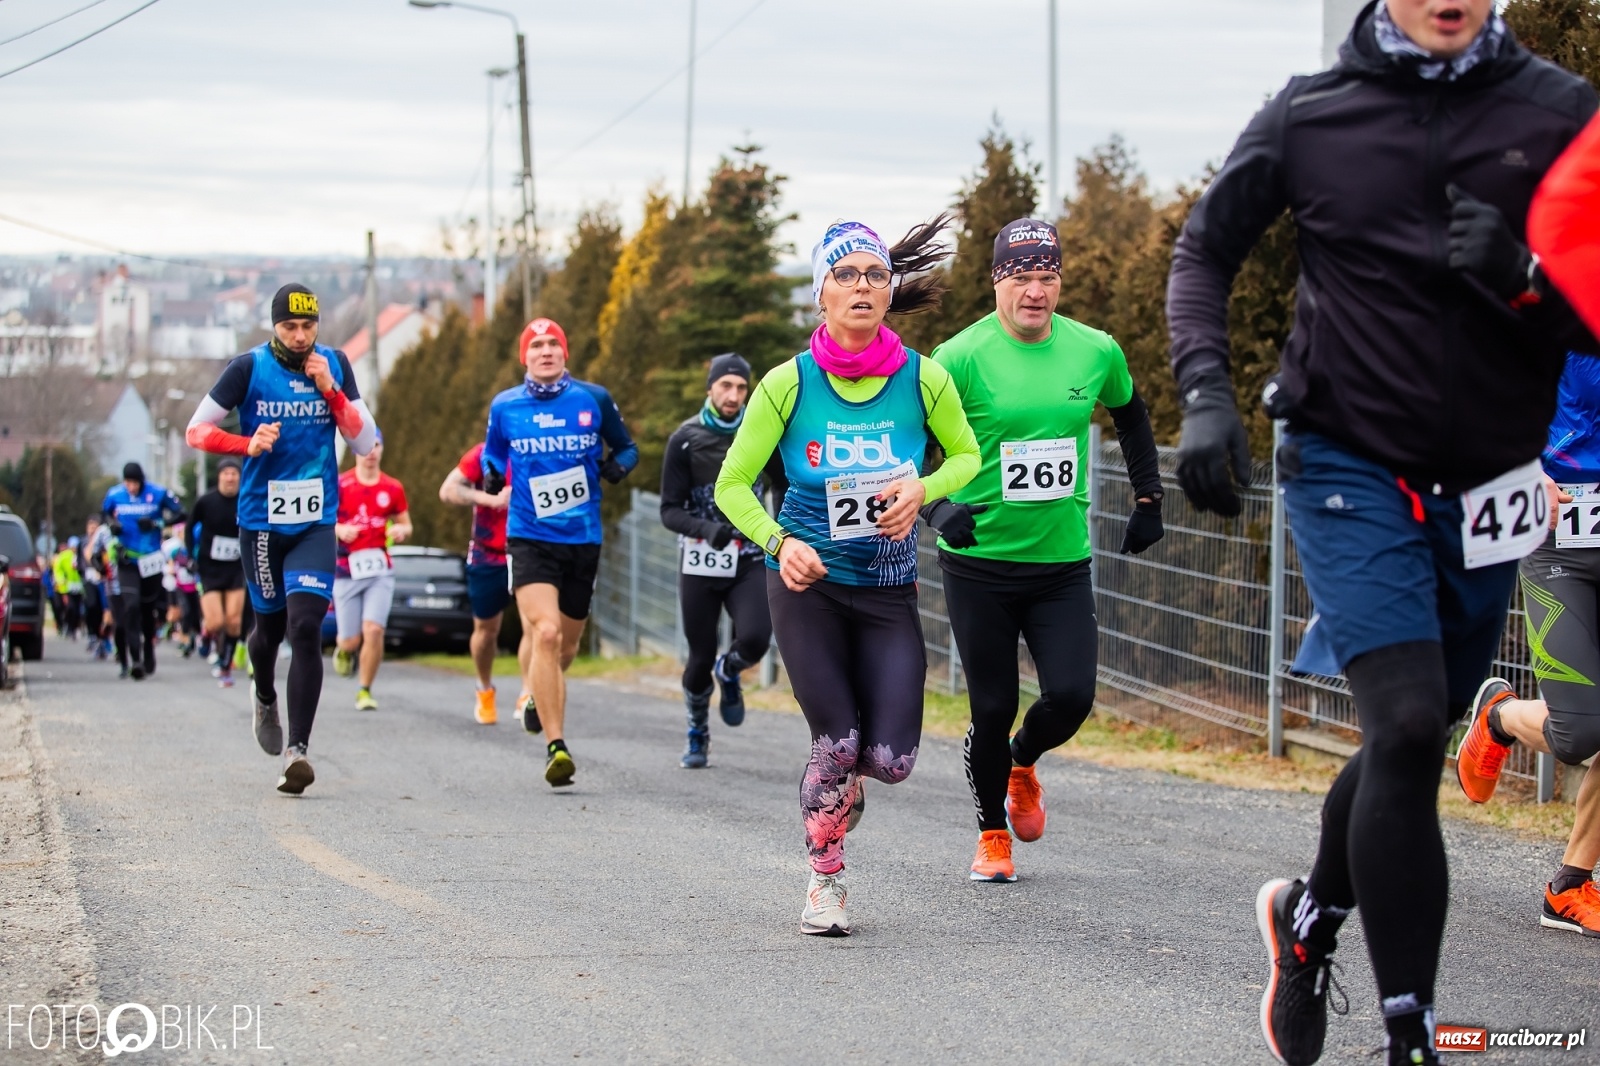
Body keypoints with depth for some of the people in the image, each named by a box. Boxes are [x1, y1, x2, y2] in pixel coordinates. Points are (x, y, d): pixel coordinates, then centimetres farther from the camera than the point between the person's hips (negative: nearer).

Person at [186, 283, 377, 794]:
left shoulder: (335, 366, 3)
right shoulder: (249, 368, -4)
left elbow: (366, 443, 1)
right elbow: (196, 431, 0)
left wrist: (330, 390, -12)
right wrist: (248, 445, -18)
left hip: (317, 522, 0)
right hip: (260, 521, 0)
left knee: (306, 628, -14)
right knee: (270, 624, 13)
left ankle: (297, 749, -17)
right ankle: (265, 697, 47)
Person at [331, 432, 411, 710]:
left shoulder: (393, 488, 5)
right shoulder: (339, 485, -2)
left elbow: (406, 524, 14)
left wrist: (401, 530, -9)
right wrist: (339, 529, -18)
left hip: (380, 570, 1)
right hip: (346, 571, -1)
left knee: (373, 630, -15)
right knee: (351, 640, 1)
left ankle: (365, 691, 1)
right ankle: (344, 650, 40)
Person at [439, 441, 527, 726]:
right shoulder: (484, 454, -7)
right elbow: (448, 490, -11)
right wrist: (490, 499, -24)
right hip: (487, 558, 0)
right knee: (486, 629, 11)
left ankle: (527, 697, -17)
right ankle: (485, 691, 34)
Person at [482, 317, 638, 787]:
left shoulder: (593, 399, 1)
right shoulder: (504, 406, 1)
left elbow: (627, 448, 14)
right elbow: (492, 454, 19)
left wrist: (616, 465, -4)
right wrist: (491, 476, 1)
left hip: (583, 540, 2)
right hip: (529, 538, -2)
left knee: (566, 646, 13)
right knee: (545, 632, -22)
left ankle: (537, 693, 49)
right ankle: (556, 746, -21)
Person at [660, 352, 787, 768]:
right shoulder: (685, 440, -5)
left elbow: (784, 488, 17)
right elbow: (670, 511, -7)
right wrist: (706, 528, -25)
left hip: (749, 561, 1)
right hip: (700, 563, -1)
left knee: (755, 640, -22)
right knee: (701, 658, 2)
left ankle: (729, 672, 15)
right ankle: (698, 733, 29)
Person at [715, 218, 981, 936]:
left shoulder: (924, 379, -8)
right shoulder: (789, 384, -10)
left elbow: (967, 455, 10)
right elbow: (733, 484, -1)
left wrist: (923, 488, -11)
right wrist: (779, 542, -18)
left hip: (888, 588, 2)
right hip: (806, 582, -2)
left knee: (891, 759, -8)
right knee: (837, 741, -10)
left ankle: (842, 780, 30)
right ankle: (824, 879, 15)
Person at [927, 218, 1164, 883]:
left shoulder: (1096, 352, 1)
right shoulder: (962, 357, -11)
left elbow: (1130, 413, 22)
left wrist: (1148, 497, 19)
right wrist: (937, 507, -25)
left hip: (1063, 562, 3)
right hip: (979, 563, -3)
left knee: (1071, 697, -9)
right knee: (993, 709, 1)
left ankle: (1023, 763, 27)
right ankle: (992, 838, 24)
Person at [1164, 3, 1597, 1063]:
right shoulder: (1309, 114, -4)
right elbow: (1205, 250, 10)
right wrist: (1205, 393, -5)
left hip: (1481, 486, 3)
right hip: (1351, 464, -3)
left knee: (1414, 740, 16)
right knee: (1408, 726, -19)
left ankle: (1313, 915, 45)